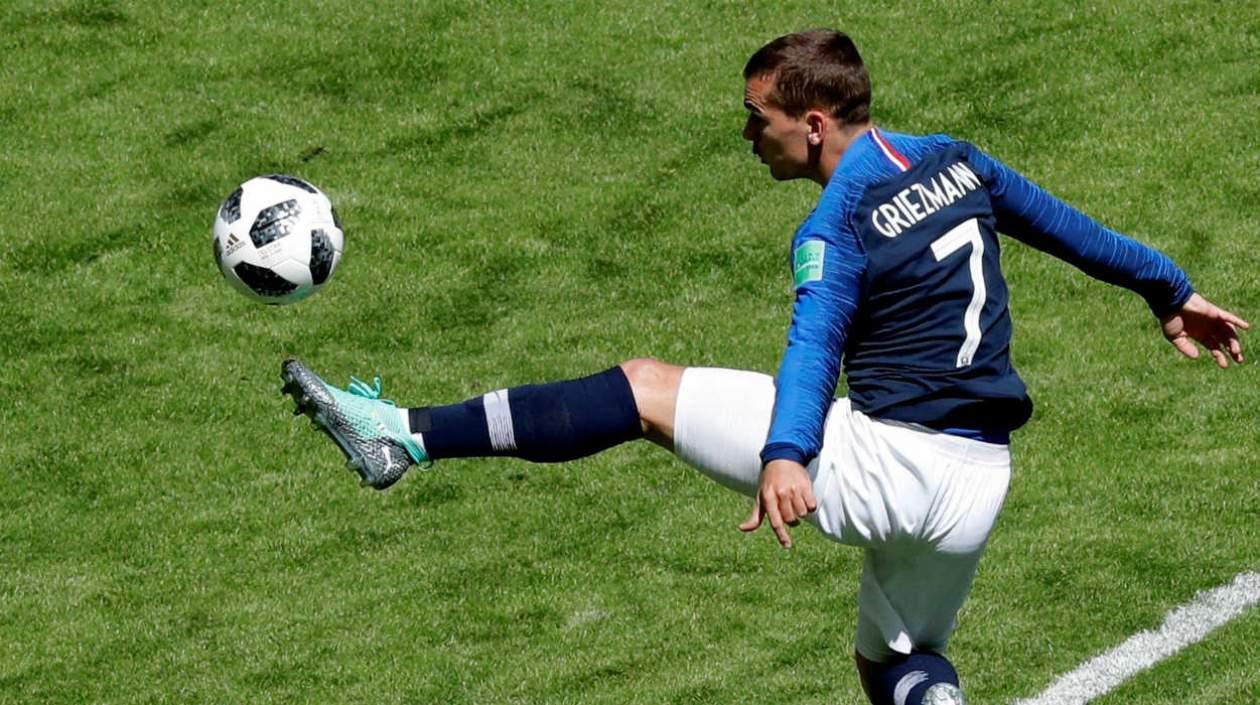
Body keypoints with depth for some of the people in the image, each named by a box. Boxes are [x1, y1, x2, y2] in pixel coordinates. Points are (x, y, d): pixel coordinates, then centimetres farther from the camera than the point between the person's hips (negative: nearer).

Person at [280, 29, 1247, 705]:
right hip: (978, 487, 7)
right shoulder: (956, 161, 11)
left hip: (881, 461, -7)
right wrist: (1173, 293, 38)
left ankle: (405, 437, -10)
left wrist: (783, 458, -43)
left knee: (642, 389, -4)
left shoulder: (839, 224, -11)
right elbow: (1068, 226, 23)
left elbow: (814, 345, -28)